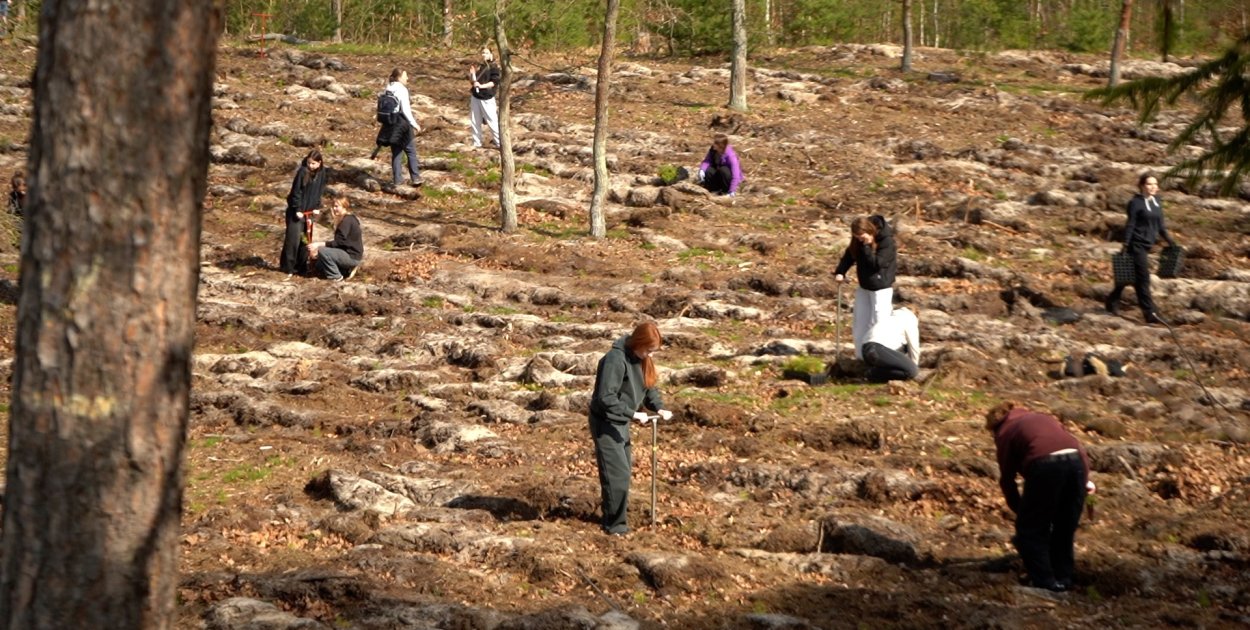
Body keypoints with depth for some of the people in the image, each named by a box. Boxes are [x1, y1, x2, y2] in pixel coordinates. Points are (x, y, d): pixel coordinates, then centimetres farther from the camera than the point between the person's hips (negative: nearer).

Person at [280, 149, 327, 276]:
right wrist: (298, 209, -16)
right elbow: (296, 192, -14)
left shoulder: (321, 173, 1)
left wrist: (317, 207, 5)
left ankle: (301, 266, 18)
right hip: (297, 211, -6)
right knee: (293, 238, -6)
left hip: (309, 211, 6)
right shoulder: (302, 172, -16)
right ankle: (287, 266, 1)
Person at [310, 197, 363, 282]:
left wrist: (319, 245, -25)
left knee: (322, 251, -23)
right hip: (347, 253, 11)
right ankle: (348, 269, 14)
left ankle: (335, 276, -8)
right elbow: (338, 242, 11)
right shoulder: (342, 220, 13)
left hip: (352, 256, -11)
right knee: (320, 265, 17)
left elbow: (338, 242, -24)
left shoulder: (347, 220, -19)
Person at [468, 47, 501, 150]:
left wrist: (482, 86, -23)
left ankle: (500, 143, -1)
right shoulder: (479, 66, 14)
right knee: (475, 121, 11)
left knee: (492, 121, -7)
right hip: (475, 97, 7)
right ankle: (477, 143, 21)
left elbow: (495, 82, -16)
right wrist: (472, 73, -1)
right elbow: (473, 80, 19)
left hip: (486, 99, -7)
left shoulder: (494, 67, -6)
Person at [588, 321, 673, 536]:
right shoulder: (616, 359, -26)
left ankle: (615, 516, 31)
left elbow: (648, 387, 12)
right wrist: (633, 414, -29)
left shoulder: (641, 359, 1)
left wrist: (659, 408, -5)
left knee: (625, 468, 18)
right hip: (606, 422, -9)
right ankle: (614, 524, 2)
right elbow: (606, 398, -29)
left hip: (621, 422, 9)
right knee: (617, 473, -8)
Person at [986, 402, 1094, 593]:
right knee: (1065, 527, 20)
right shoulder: (1044, 418, 34)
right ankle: (1063, 579, 27)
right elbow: (1078, 446, 22)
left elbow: (1007, 478, 19)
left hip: (1045, 464, -5)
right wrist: (1085, 478, 16)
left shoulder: (1005, 433, 20)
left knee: (1031, 529, 11)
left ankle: (1045, 582, 9)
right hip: (1076, 461, 5)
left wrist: (1019, 509, 29)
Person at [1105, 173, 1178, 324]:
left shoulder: (1156, 202, 10)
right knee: (1143, 278, -8)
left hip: (1147, 245, 8)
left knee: (1130, 276, 16)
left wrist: (1170, 242, 15)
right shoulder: (1136, 203, -11)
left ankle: (1112, 302, 30)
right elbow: (1130, 225, -12)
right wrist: (1125, 246, -15)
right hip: (1137, 244, -8)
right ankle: (1149, 312, -8)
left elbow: (1160, 225, 17)